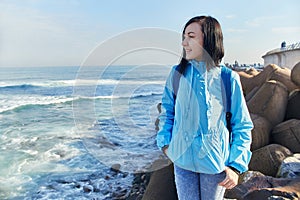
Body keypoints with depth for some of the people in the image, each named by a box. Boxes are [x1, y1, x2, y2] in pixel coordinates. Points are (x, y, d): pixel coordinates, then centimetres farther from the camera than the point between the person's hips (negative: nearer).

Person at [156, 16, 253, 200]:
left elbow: (243, 127, -3)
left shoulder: (229, 78, -8)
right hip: (182, 159, 2)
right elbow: (167, 111, 10)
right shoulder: (177, 73, -2)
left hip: (216, 162, -1)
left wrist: (236, 166, -8)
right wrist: (165, 142, 0)